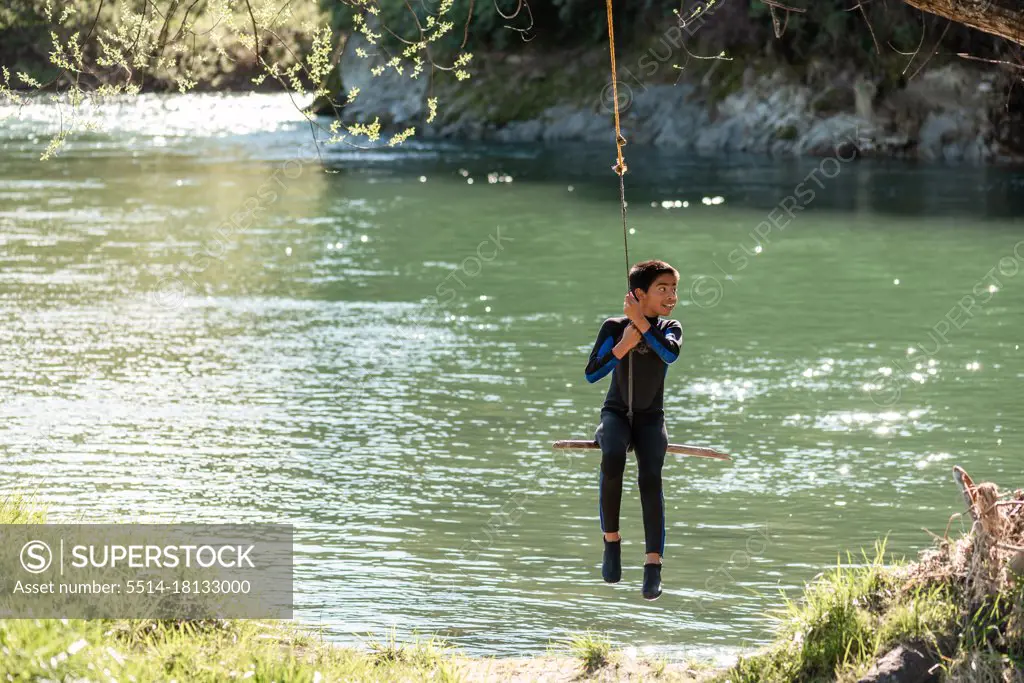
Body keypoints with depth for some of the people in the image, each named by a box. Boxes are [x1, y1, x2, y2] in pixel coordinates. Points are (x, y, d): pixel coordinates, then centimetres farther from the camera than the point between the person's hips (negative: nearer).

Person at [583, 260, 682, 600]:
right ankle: (611, 539, -19)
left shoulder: (669, 328, -2)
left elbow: (671, 353, -26)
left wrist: (641, 323, -25)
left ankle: (653, 563, -28)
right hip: (616, 413, -1)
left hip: (650, 418, 1)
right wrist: (622, 347, -23)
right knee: (613, 457, -35)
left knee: (650, 476, -26)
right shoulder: (614, 327, -6)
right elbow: (591, 374, -12)